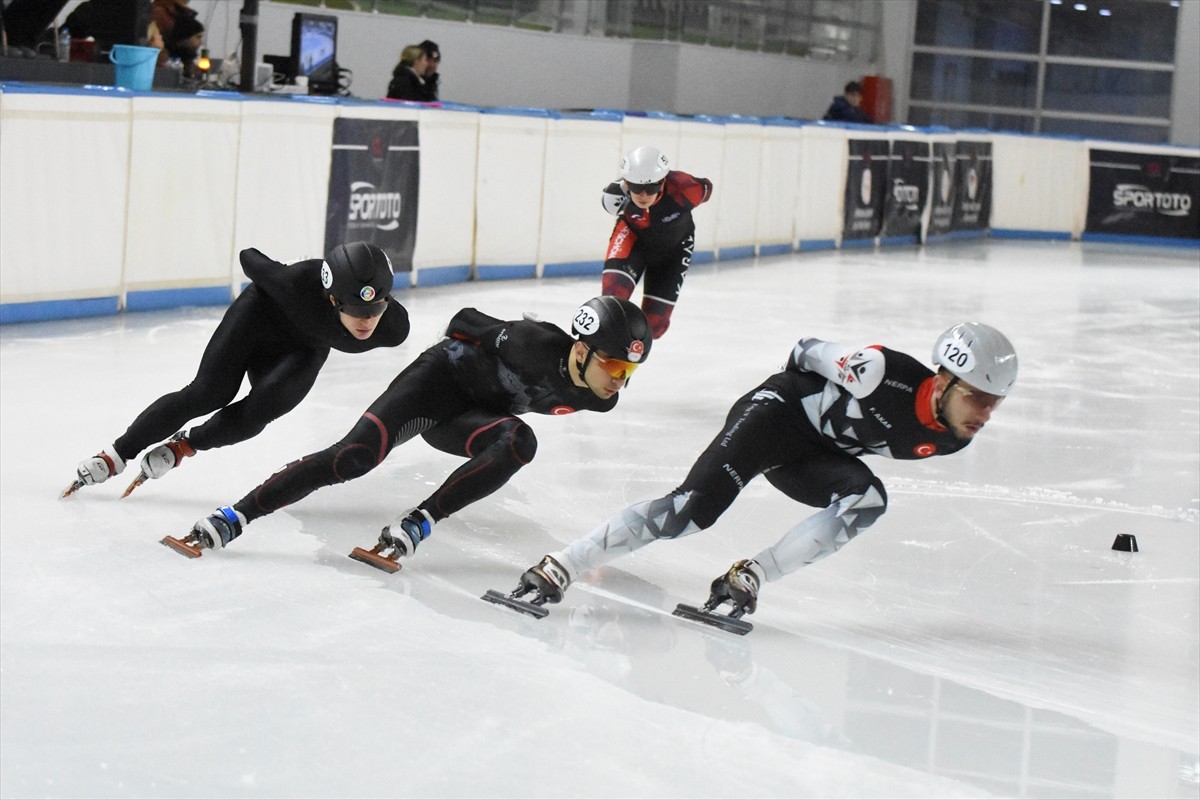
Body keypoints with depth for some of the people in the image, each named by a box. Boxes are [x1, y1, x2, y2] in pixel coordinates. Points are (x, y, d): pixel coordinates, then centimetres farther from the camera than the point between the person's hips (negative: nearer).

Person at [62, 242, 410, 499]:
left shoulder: (393, 327, -35)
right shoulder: (300, 285, -42)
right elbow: (250, 260, -21)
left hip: (303, 350, 3)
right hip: (263, 314, -2)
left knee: (258, 411, -18)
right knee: (209, 392, -14)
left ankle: (185, 445, 9)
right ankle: (117, 455, -1)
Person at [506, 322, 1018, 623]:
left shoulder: (951, 440, -10)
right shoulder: (885, 375, -31)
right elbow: (806, 352, -11)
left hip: (812, 454, 7)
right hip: (779, 412, -7)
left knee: (868, 501, -22)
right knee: (697, 506, -22)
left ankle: (746, 578, -19)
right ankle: (560, 567, -19)